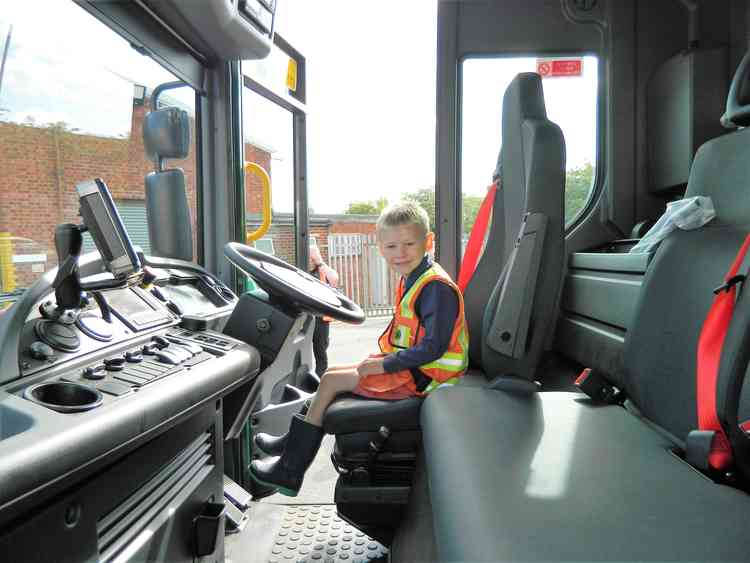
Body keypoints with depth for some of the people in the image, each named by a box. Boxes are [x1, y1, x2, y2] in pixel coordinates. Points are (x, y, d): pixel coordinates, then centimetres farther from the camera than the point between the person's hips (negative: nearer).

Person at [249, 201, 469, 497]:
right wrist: (384, 359, 6)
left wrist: (383, 365, -20)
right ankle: (296, 442, 23)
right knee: (333, 373, 13)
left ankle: (290, 472, 4)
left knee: (330, 381, -8)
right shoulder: (413, 279, 9)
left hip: (419, 378, -10)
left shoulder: (436, 287, -21)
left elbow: (433, 347, -25)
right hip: (409, 366, 10)